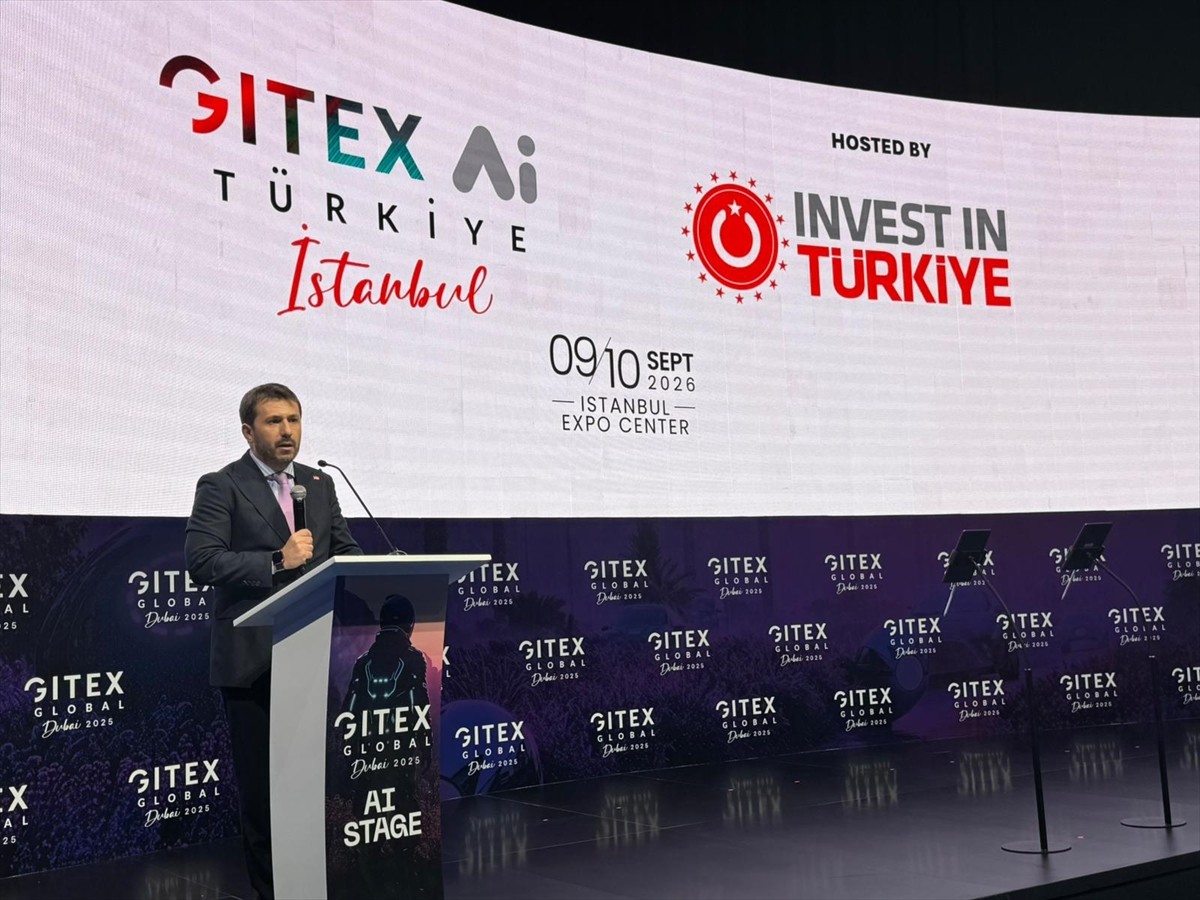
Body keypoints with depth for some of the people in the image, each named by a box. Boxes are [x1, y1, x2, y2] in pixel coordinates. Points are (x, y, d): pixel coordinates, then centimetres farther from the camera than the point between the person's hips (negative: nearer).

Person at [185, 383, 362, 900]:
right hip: (252, 659, -4)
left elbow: (345, 551, 14)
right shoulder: (221, 487, -4)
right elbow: (201, 560, -15)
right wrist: (277, 562, -21)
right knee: (260, 780, 5)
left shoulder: (319, 485, 13)